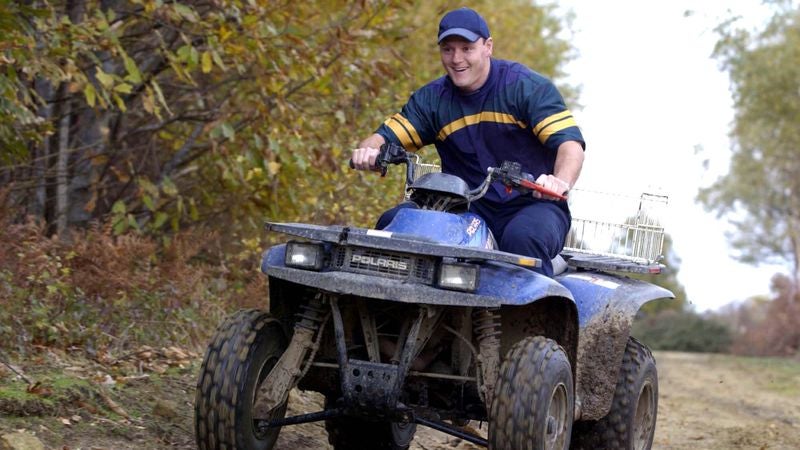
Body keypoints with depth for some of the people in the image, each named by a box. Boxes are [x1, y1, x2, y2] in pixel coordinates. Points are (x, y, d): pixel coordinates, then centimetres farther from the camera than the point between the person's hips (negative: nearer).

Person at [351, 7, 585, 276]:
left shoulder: (527, 87, -5)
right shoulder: (432, 99, 9)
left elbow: (570, 142, -15)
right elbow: (386, 138, 4)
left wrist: (561, 182, -38)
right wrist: (368, 152, -22)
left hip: (533, 205, -4)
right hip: (468, 208, 4)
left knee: (521, 236, -39)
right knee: (392, 222, -18)